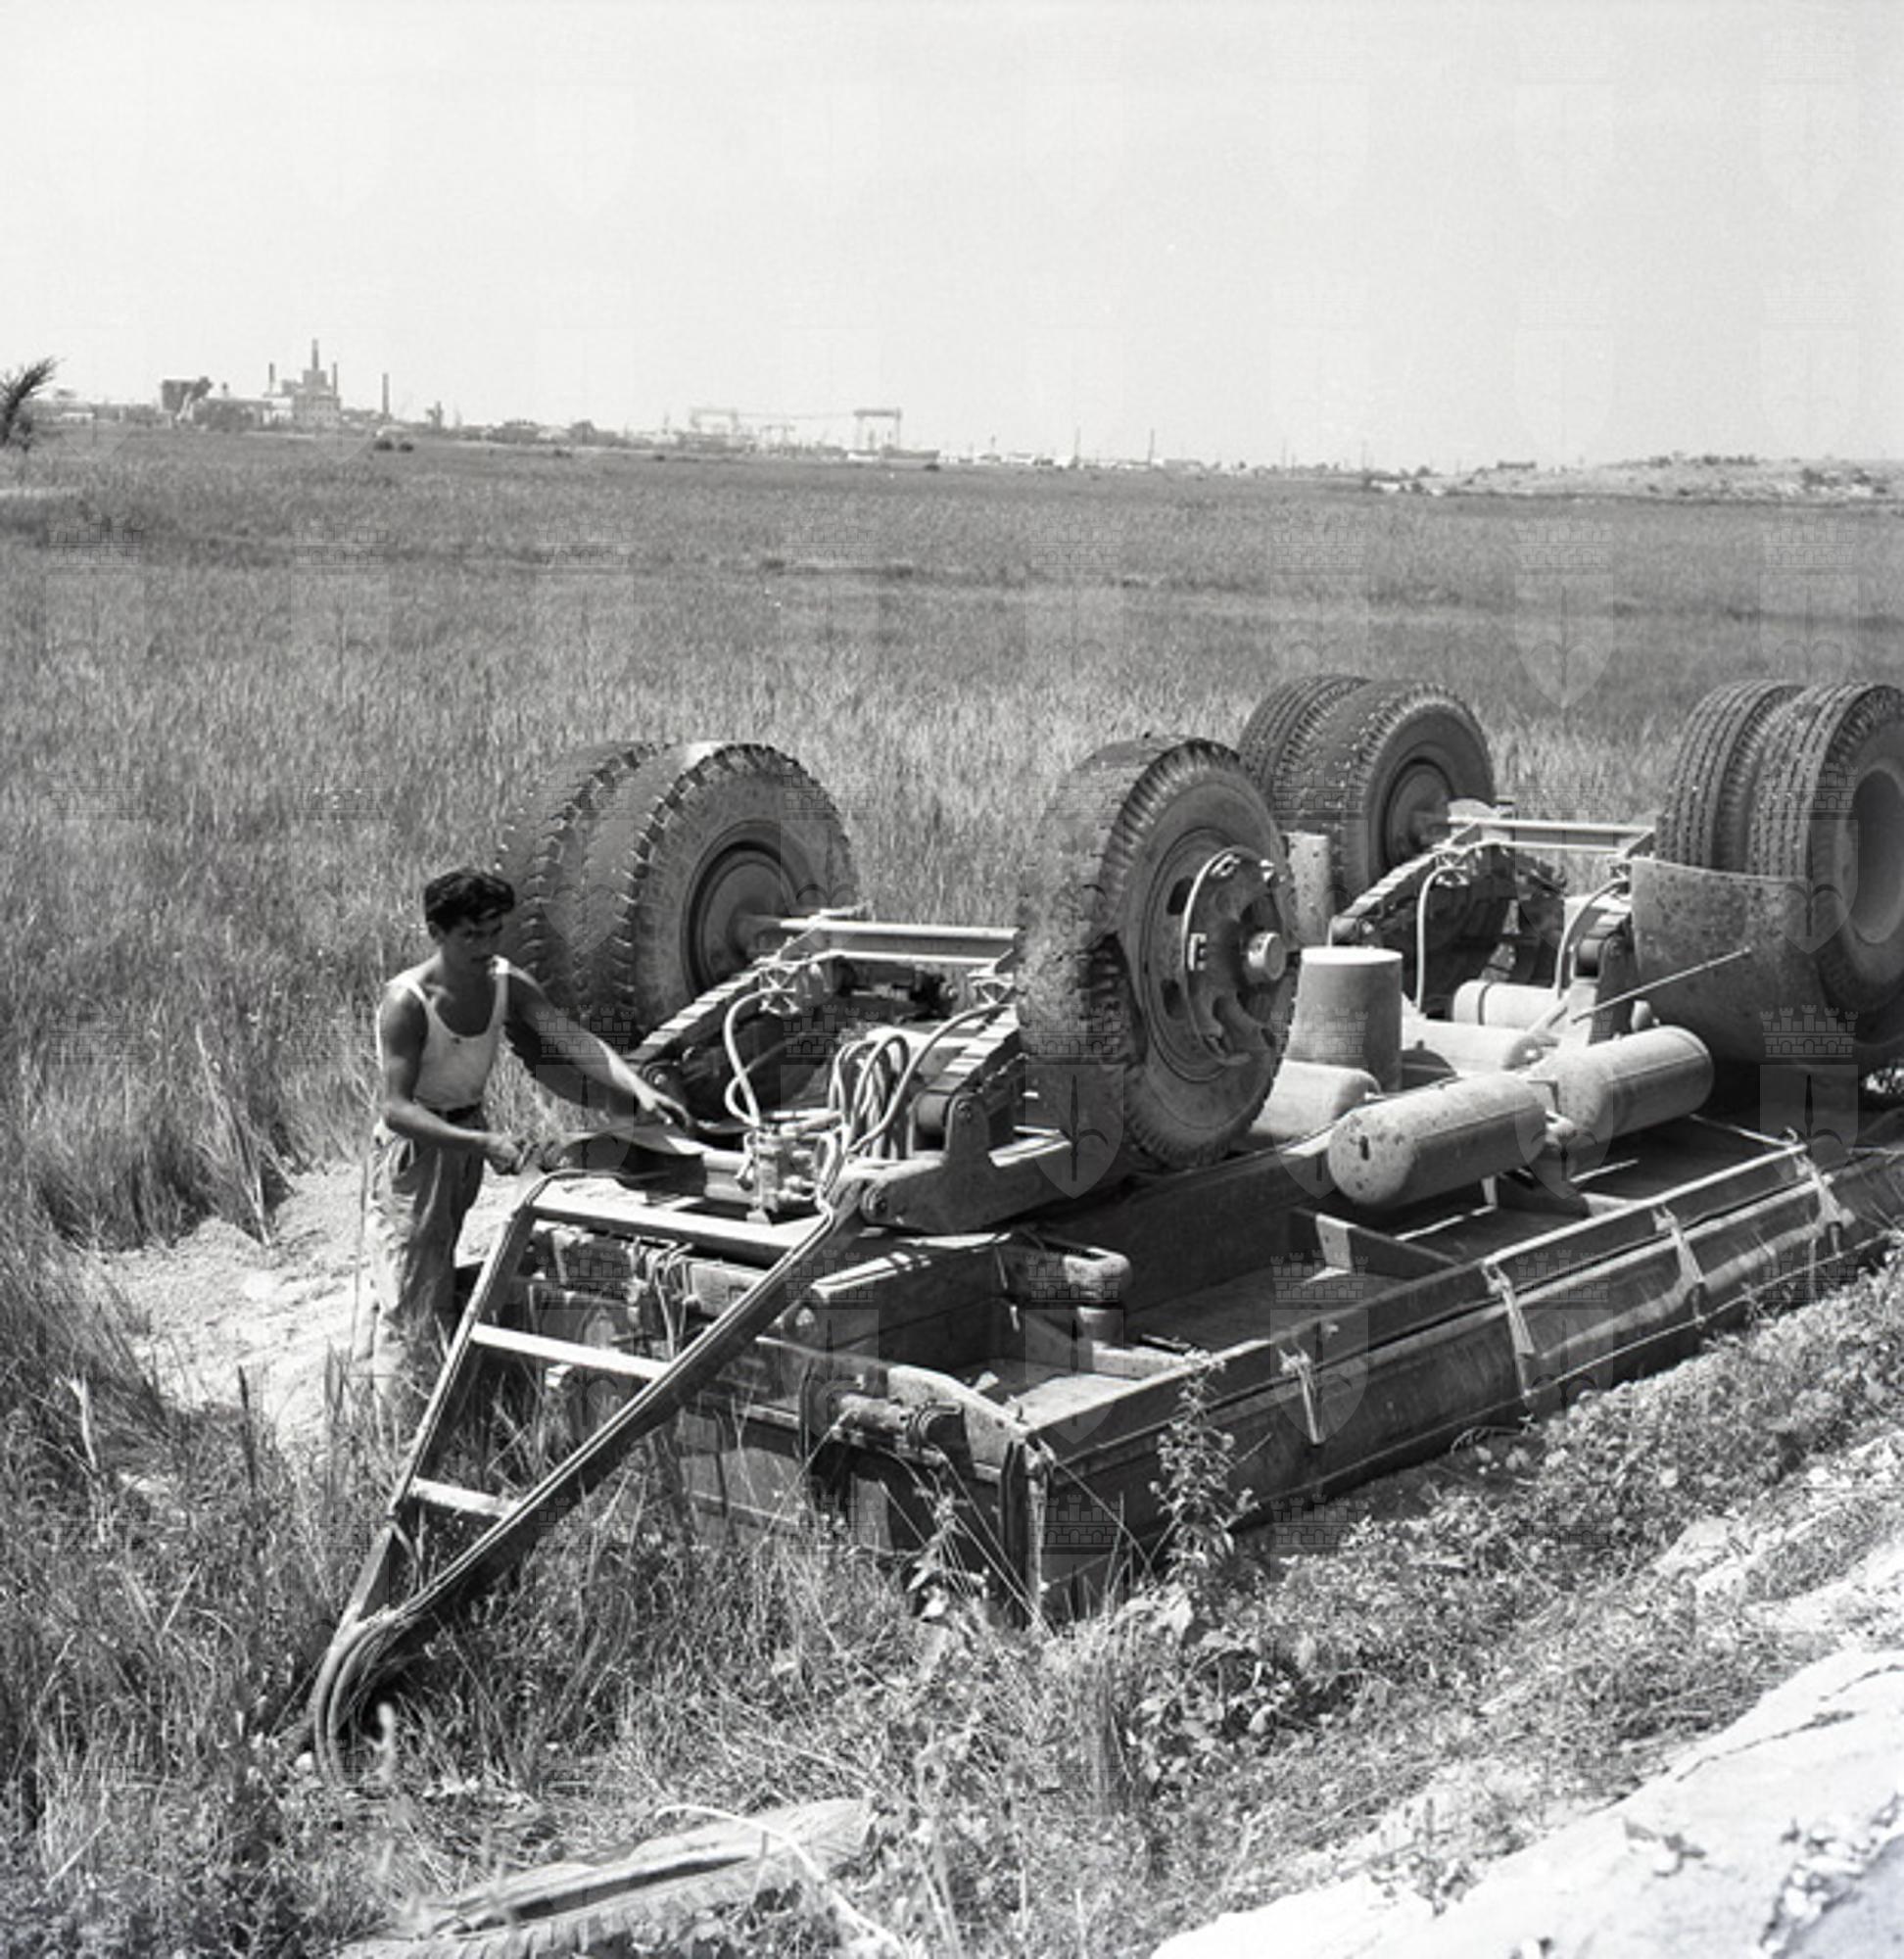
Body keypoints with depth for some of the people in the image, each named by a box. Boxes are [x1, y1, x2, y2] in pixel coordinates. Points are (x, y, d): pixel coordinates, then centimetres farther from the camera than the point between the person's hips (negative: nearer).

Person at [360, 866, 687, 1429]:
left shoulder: (509, 984, -9)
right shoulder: (406, 1002, -27)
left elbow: (573, 1039, -19)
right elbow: (395, 1107, -31)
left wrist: (639, 1090, -35)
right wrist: (483, 1142, -41)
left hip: (470, 1135, 6)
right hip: (413, 1146, -6)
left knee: (438, 1277, 20)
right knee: (412, 1293, 1)